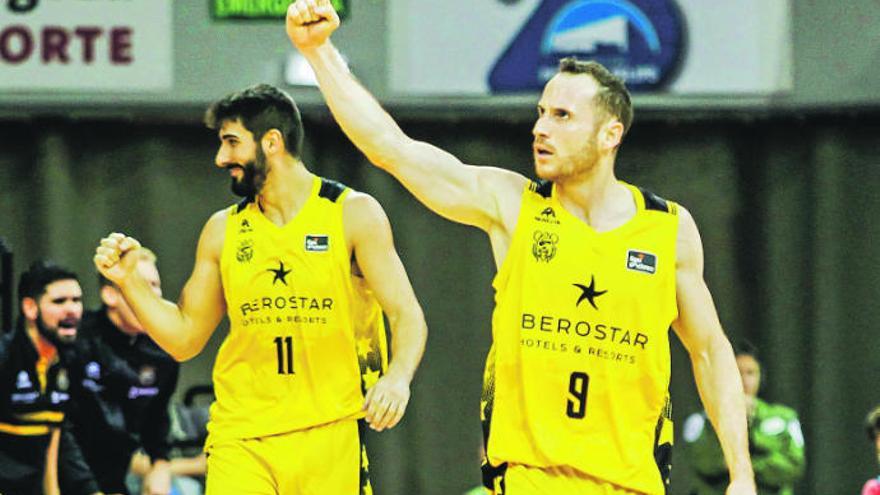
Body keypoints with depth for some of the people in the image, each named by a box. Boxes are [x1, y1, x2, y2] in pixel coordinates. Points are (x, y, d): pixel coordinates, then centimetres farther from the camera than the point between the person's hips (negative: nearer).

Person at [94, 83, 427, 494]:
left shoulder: (352, 214, 1)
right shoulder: (223, 231, 12)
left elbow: (406, 315, -4)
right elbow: (184, 339, 17)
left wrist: (397, 377, -24)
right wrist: (129, 281, 3)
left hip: (330, 432, -2)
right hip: (241, 439, 2)